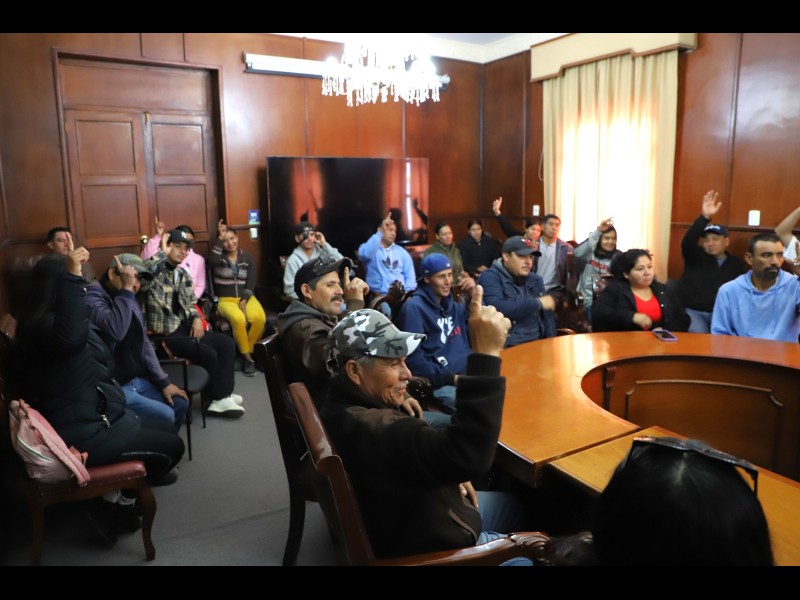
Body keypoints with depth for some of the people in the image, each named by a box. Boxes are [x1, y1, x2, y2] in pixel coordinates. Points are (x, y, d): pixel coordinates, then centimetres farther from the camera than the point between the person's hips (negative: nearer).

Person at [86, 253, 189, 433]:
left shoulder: (131, 301, 11)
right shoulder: (93, 298, -16)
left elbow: (144, 343, 14)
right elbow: (115, 331, -37)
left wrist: (163, 381, 8)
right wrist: (126, 289, -30)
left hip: (138, 380, 9)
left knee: (180, 404, 6)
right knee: (165, 416, -17)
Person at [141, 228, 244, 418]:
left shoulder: (183, 274, 13)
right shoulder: (156, 272, -11)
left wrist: (196, 319, -1)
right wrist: (163, 253, -26)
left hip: (183, 327, 9)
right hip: (164, 333, -9)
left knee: (226, 343, 2)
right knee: (208, 353, -20)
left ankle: (221, 396, 1)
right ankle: (211, 399, 4)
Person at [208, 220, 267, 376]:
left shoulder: (248, 257, 9)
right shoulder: (219, 257, 4)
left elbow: (251, 282, 2)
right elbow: (212, 261, -24)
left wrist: (244, 301, -12)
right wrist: (220, 238, -17)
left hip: (246, 297, 2)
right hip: (225, 299, -2)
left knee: (259, 318, -31)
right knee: (238, 319, -35)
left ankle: (248, 349, -7)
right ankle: (246, 356, -16)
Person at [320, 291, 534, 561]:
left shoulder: (349, 408, -3)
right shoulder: (372, 430, -38)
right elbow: (465, 455, -48)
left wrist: (450, 475, -4)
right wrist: (485, 354, -48)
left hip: (407, 519, 9)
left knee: (514, 503, 25)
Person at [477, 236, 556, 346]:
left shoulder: (536, 280, 16)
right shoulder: (490, 277, -6)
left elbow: (546, 315, 18)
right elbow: (498, 309, -23)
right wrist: (538, 303, -12)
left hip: (536, 343, 6)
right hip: (506, 346, -6)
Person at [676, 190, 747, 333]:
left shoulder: (737, 263, 15)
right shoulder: (696, 256, 6)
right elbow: (687, 242, -16)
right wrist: (705, 217, -27)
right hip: (692, 310, -2)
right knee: (698, 335, -29)